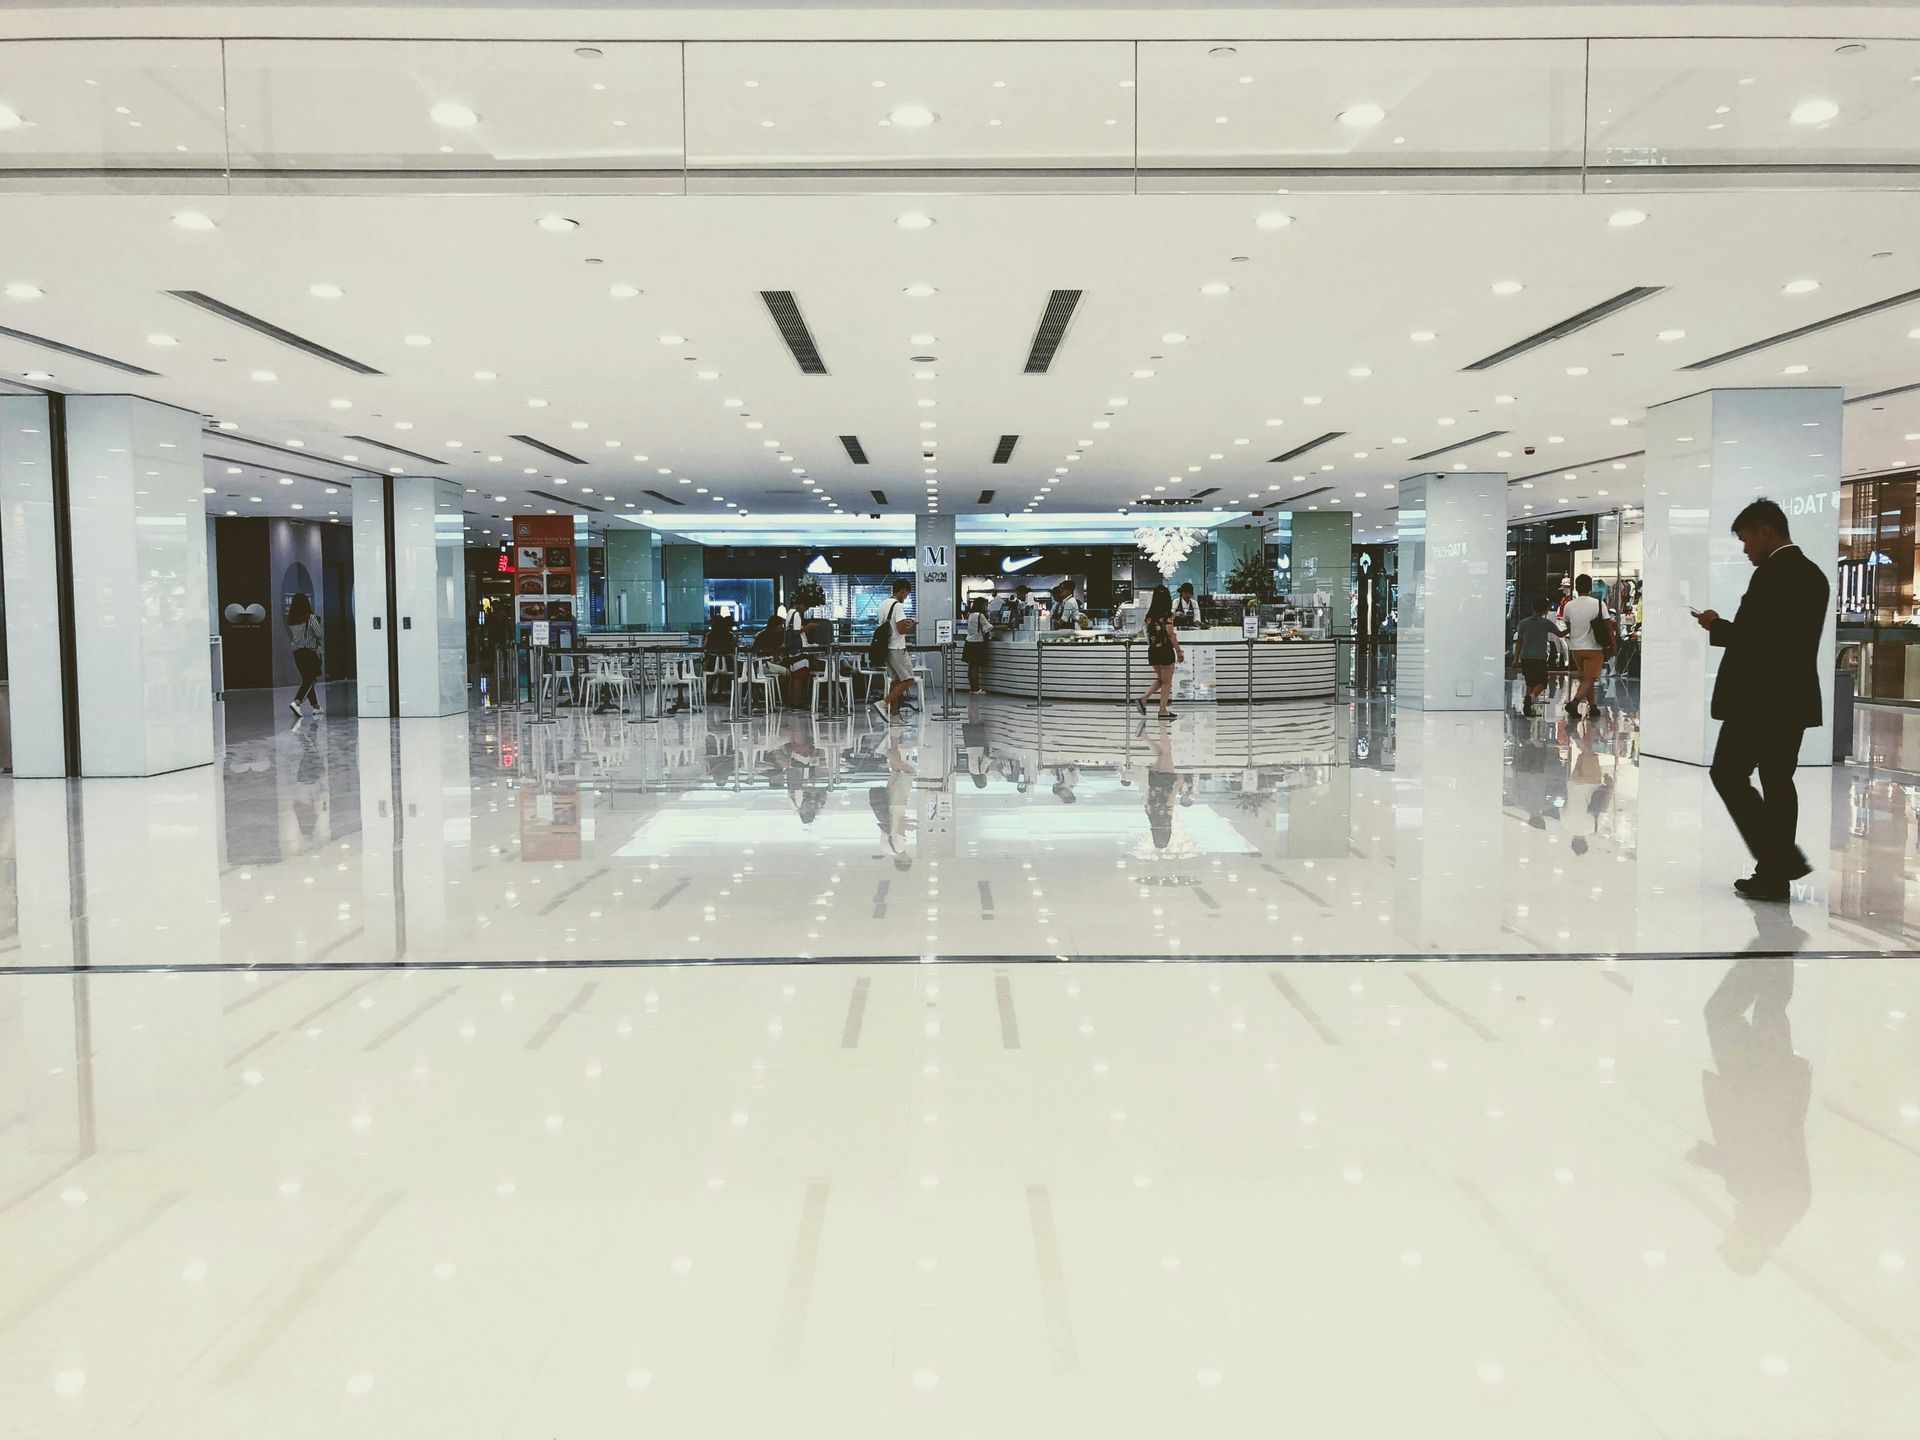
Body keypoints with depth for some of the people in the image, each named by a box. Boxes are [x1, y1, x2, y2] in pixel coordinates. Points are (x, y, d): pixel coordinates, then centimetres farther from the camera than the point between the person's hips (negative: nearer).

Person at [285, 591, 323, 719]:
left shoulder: (290, 620, 4)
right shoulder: (311, 617, -12)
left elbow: (290, 637, 14)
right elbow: (319, 635, -12)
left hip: (297, 652, 6)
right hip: (310, 652, -6)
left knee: (307, 679, 14)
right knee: (310, 680, -5)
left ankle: (316, 706, 19)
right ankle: (296, 702, -24)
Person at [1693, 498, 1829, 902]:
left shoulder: (1773, 574, -17)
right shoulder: (1812, 573, 14)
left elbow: (1752, 637, -22)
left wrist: (1716, 627, -5)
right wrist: (1727, 626, 11)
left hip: (1760, 699, -9)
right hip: (1794, 698, 9)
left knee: (1729, 776, -1)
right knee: (1778, 782, 11)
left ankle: (1779, 861, -6)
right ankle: (1775, 870, 13)